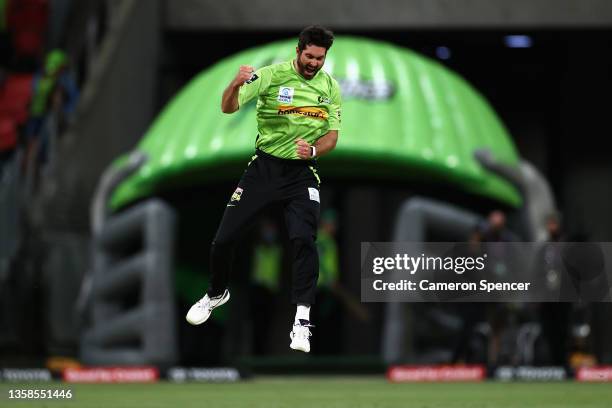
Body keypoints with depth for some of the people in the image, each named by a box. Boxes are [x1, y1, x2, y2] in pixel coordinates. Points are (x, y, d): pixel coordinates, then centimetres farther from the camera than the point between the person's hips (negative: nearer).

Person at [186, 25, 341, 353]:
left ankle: (302, 320, -15)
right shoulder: (272, 75, -11)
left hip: (302, 173, 0)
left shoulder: (330, 87, -1)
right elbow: (228, 108, -19)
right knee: (224, 239, 0)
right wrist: (236, 84, -41)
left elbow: (332, 136, 3)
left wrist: (313, 150, -19)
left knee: (303, 240, -22)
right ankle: (216, 294, 31)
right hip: (264, 166, 0)